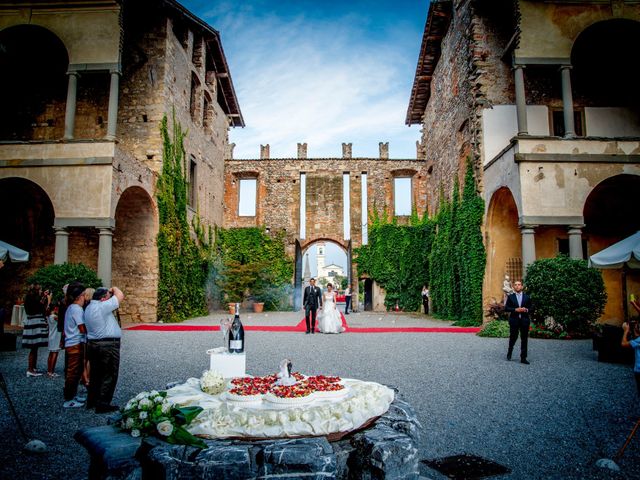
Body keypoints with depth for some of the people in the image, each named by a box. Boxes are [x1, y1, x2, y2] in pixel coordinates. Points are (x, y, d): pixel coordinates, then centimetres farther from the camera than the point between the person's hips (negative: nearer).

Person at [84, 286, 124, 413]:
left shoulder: (89, 308, 11)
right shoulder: (102, 306, -18)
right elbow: (120, 296, -15)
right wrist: (114, 289, 3)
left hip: (93, 344, 9)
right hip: (108, 345, -9)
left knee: (96, 374, 18)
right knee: (109, 375, 0)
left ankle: (92, 401, 26)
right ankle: (103, 404, 4)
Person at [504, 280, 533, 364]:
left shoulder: (527, 297, 9)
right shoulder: (510, 297, 5)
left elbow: (531, 308, 9)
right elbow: (506, 308, -1)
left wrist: (526, 310, -12)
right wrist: (515, 309, -15)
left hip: (525, 320, 1)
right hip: (514, 320, -1)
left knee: (524, 340, 1)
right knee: (513, 338, 6)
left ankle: (523, 358, 7)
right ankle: (509, 353, 30)